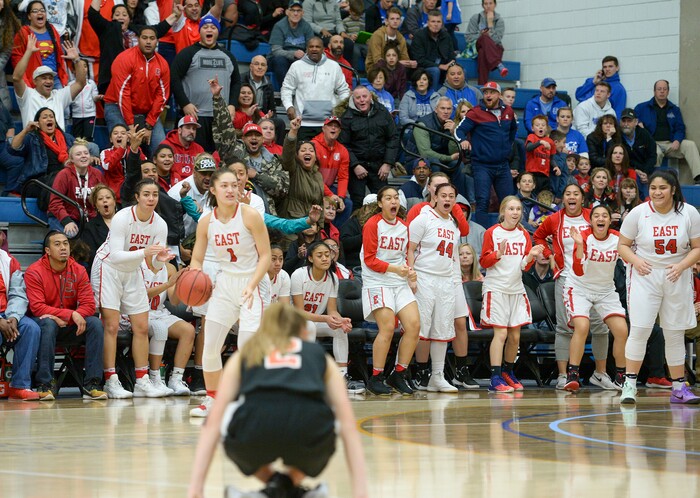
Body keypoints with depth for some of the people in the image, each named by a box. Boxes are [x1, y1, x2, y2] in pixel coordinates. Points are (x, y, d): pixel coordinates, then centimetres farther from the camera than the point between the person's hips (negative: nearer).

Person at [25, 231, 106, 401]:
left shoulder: (79, 271, -2)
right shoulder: (34, 272, -12)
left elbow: (89, 305, -7)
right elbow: (37, 307, -20)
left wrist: (63, 319, -25)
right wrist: (71, 315, -29)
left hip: (69, 325, 4)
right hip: (44, 320, -4)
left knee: (95, 323, -21)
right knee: (48, 324, -37)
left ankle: (91, 384, -24)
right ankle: (45, 385, -34)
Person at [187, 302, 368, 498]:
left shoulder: (244, 355, 31)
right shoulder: (319, 355, 32)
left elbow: (213, 423, 22)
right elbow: (348, 426, 22)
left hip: (256, 425, -1)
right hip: (308, 429, 1)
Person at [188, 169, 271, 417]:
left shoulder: (249, 215, -15)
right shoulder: (206, 222, -3)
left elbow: (266, 256, -13)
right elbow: (197, 259, 6)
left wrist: (252, 285, -25)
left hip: (254, 284, -5)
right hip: (225, 284, 5)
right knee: (210, 346, 5)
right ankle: (212, 400, 22)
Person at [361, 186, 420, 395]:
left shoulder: (404, 226, 13)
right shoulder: (373, 225, -5)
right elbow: (369, 260, -8)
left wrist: (409, 271, 0)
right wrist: (394, 268, -17)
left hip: (400, 283, 6)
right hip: (377, 282, -6)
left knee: (414, 324, -7)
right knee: (387, 327, -17)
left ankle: (399, 374, 6)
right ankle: (376, 378, -6)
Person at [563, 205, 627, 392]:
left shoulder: (617, 239, -9)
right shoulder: (584, 237, -20)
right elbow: (579, 271, -29)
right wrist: (579, 245, -41)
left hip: (606, 290, 4)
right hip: (579, 288, -4)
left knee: (622, 330, -8)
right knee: (582, 326, -26)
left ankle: (621, 378, 8)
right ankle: (572, 376, -18)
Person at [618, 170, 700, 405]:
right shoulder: (638, 213, -5)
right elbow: (623, 245, 1)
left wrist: (681, 266, -16)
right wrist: (636, 261, -18)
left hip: (676, 279, 2)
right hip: (645, 278, -2)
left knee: (675, 334, 8)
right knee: (639, 329, -13)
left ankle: (679, 388, 17)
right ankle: (630, 384, -7)